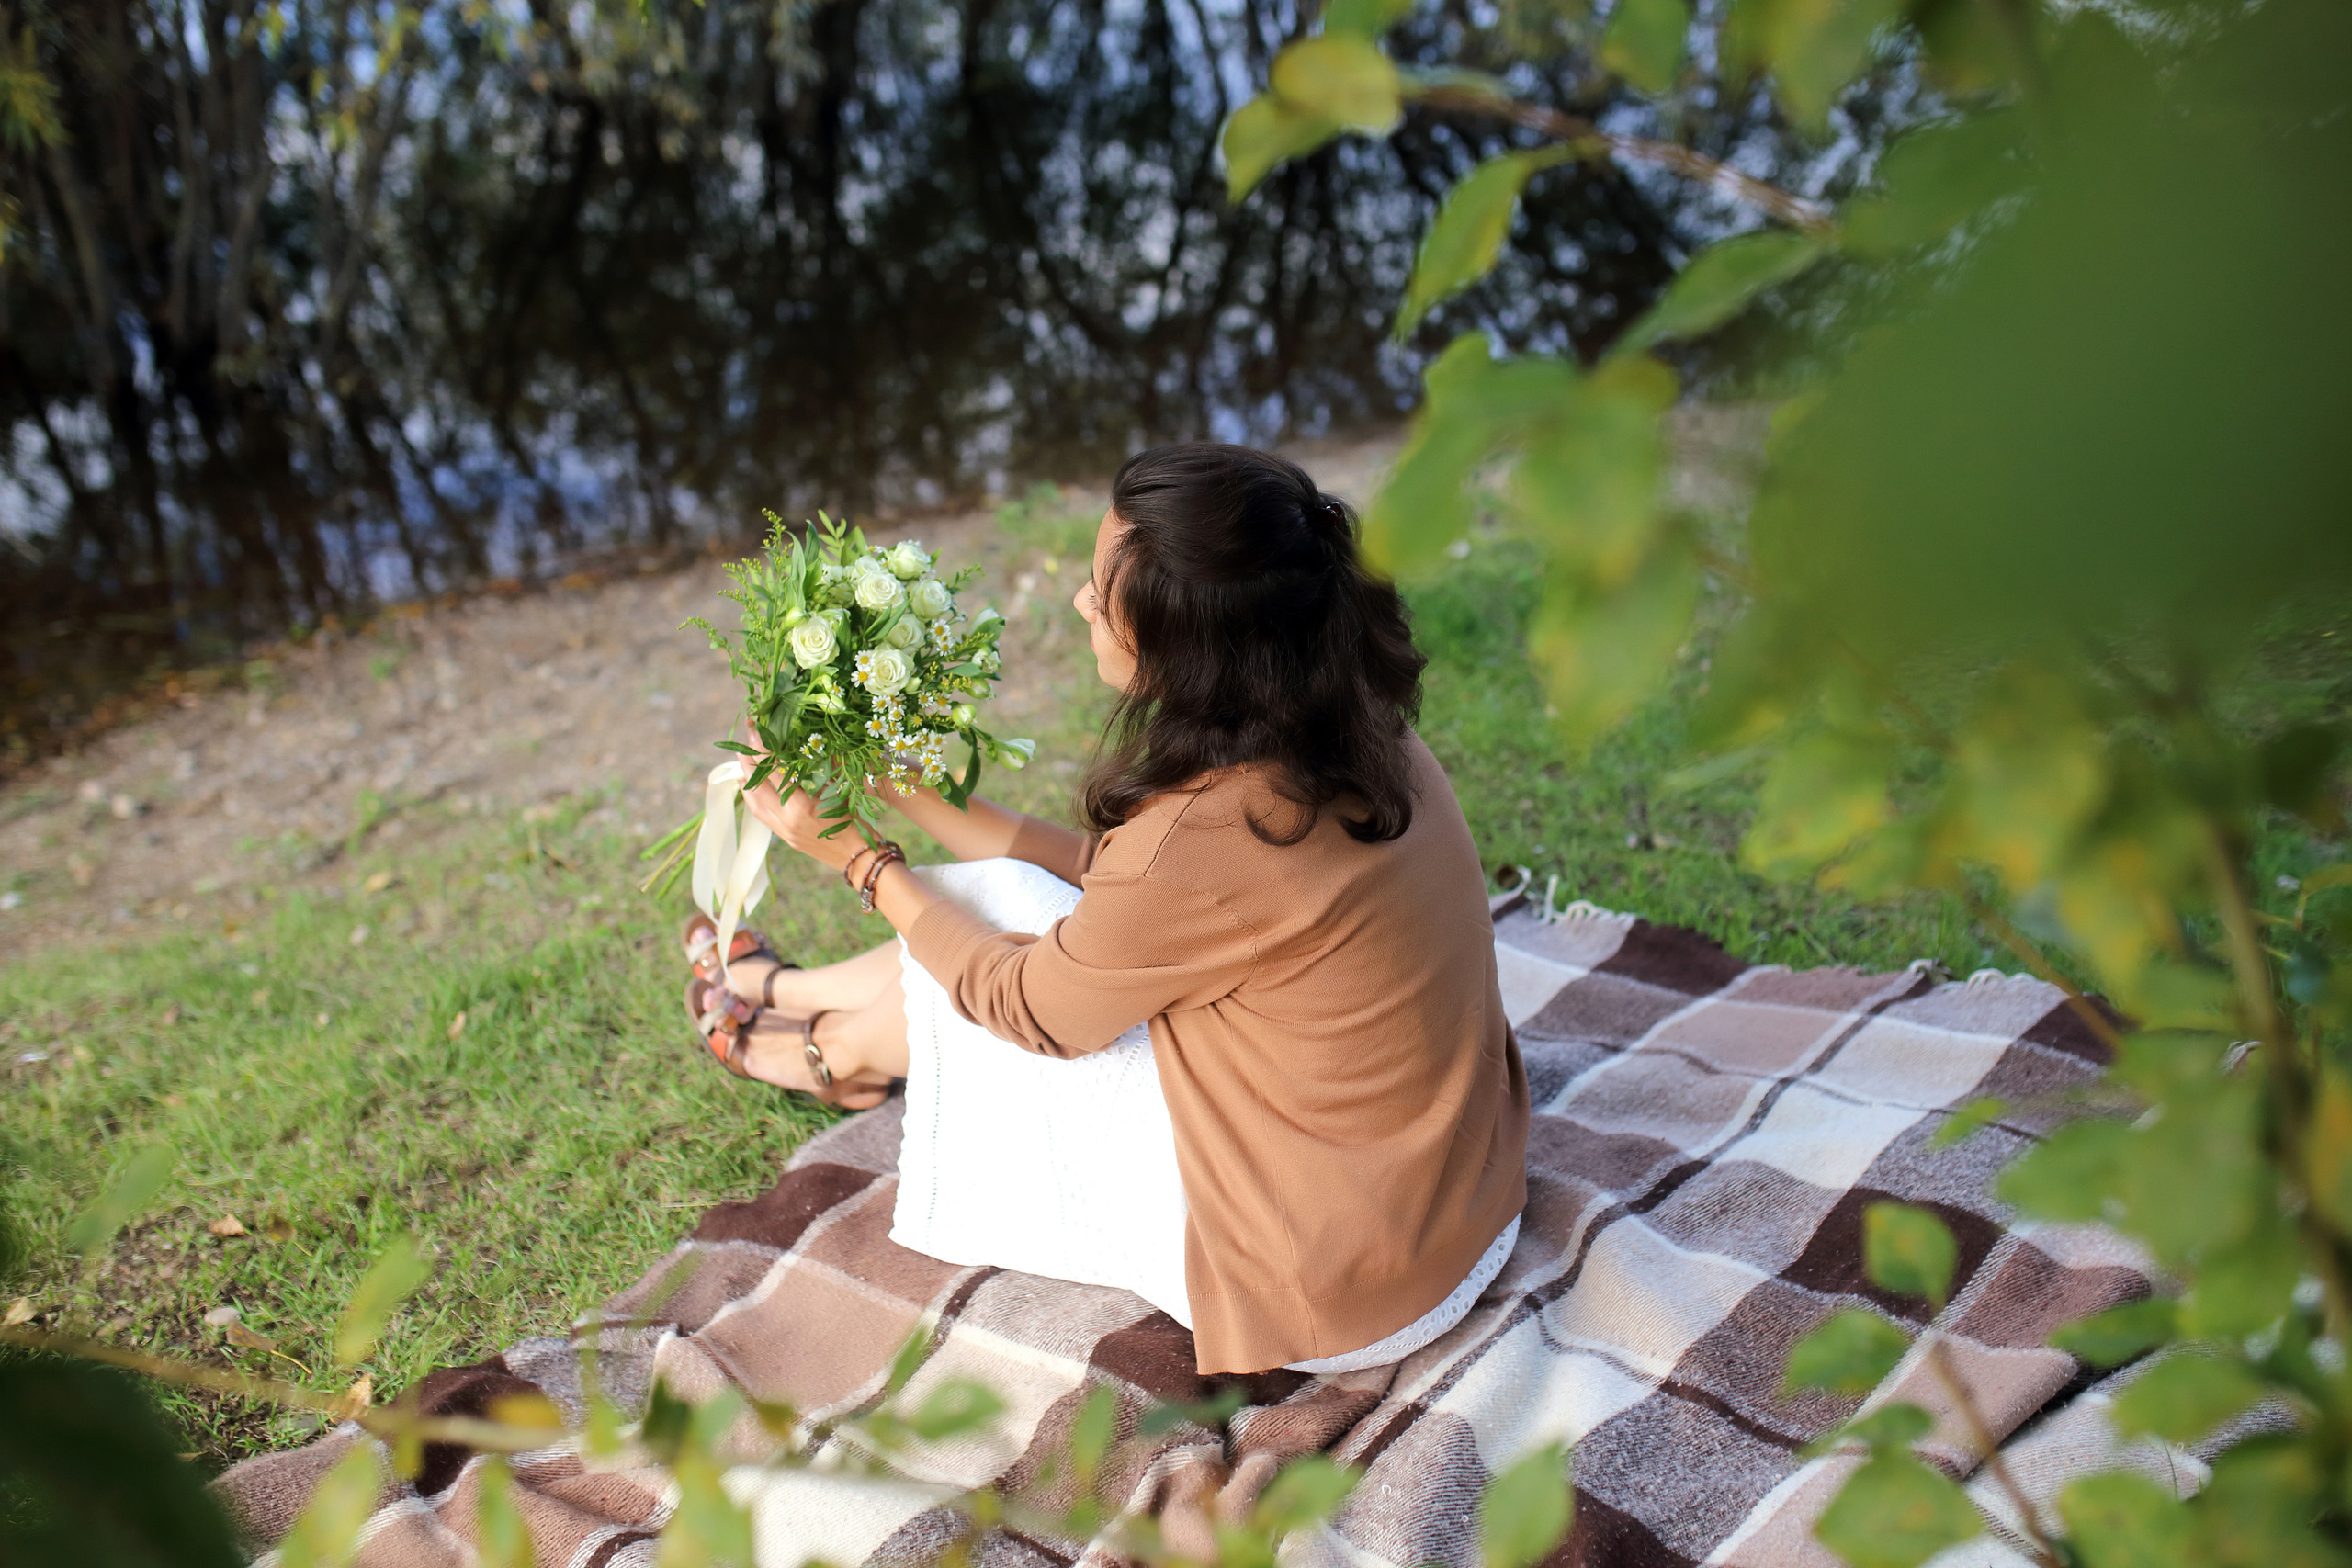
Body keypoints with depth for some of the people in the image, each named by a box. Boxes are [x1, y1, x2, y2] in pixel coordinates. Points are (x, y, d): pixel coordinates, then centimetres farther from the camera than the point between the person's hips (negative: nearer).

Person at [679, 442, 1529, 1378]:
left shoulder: (1205, 843, -32)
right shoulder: (1360, 737, -7)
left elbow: (1028, 1008, -11)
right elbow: (1114, 879, 6)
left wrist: (858, 857, 0)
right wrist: (911, 790, 10)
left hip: (1342, 1304, -7)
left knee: (960, 979, 5)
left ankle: (827, 1054, 42)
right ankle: (789, 992, 40)